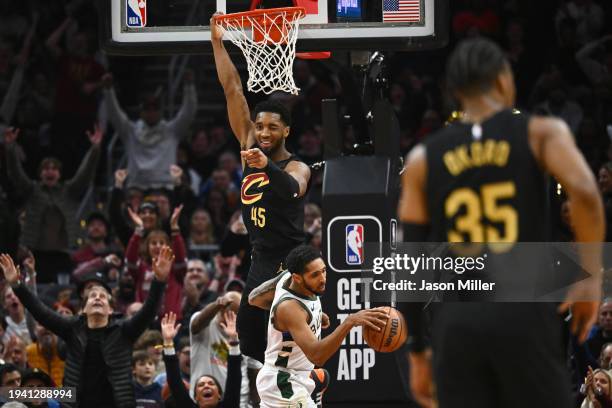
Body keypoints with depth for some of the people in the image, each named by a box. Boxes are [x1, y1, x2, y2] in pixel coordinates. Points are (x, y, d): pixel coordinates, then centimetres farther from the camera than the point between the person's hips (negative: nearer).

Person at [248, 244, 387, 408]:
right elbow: (316, 355, -42)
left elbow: (254, 299, 12)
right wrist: (349, 322, -53)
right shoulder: (289, 308, -32)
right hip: (284, 386, -10)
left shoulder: (287, 277, -7)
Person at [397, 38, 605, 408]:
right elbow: (583, 192, -16)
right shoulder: (541, 132, 3)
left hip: (455, 321, 3)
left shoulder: (423, 159, 11)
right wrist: (591, 277, -7)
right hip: (524, 314, -2)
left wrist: (418, 350, 14)